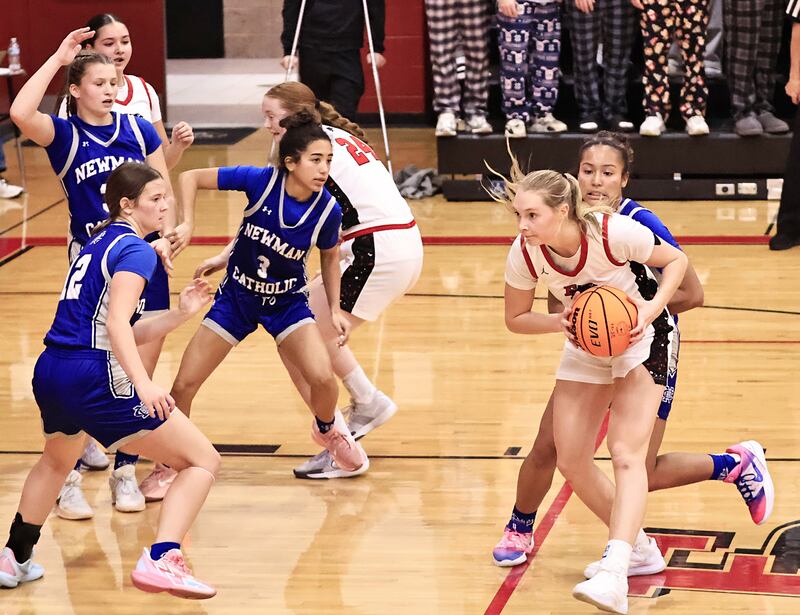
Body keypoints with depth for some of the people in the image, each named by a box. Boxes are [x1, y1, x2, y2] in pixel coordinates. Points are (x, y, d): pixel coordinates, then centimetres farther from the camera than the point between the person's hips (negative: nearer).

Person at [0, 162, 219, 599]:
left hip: (50, 373, 9)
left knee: (58, 459, 39)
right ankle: (160, 560, -23)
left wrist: (180, 313, 13)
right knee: (203, 461, -5)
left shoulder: (99, 243, 20)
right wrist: (143, 385, -32)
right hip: (94, 379, -9)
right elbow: (117, 324, -22)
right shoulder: (135, 251, -6)